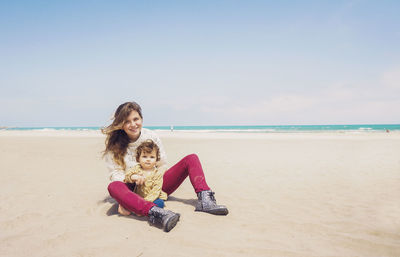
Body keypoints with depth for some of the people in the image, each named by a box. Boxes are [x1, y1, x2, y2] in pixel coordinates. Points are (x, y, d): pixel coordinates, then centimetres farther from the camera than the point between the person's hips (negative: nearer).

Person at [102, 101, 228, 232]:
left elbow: (162, 166, 4)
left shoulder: (152, 137, 0)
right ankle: (156, 213, -57)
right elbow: (115, 173, -6)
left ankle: (204, 200, -33)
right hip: (134, 191, -2)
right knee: (113, 187, -38)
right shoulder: (114, 145, -4)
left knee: (191, 159, -12)